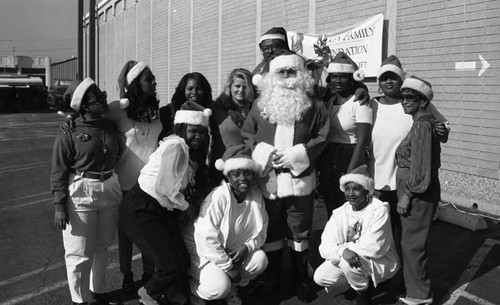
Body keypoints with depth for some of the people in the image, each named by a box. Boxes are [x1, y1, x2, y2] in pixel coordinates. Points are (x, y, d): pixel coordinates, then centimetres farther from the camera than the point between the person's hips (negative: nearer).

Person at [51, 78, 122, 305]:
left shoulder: (110, 126, 3)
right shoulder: (69, 131, -12)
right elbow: (59, 171, -10)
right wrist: (59, 205, -13)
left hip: (110, 190, 5)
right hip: (81, 195, -5)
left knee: (102, 247, 19)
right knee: (80, 254, 5)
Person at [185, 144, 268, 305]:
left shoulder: (257, 196, -8)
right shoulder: (219, 197, -27)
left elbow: (261, 232, -1)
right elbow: (207, 238, -30)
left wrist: (247, 246, -23)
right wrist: (228, 267, -22)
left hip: (231, 250, 6)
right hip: (203, 252, -6)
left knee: (260, 259, -18)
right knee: (219, 287, -28)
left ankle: (232, 287, 10)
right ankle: (194, 288, 7)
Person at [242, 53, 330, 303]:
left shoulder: (313, 105, 2)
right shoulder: (260, 104, 6)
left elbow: (322, 136, -2)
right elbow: (246, 135, 7)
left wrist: (296, 155, -13)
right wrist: (263, 154, -9)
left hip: (299, 177, -1)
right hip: (267, 178, 2)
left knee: (300, 232, 7)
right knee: (270, 230, 11)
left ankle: (301, 280, 23)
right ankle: (270, 279, 28)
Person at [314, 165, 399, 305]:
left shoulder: (379, 210, -18)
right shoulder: (340, 213, -4)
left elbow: (374, 248, -27)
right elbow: (325, 248, -12)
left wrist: (347, 246, -16)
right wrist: (343, 251, -34)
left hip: (380, 262, -5)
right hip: (352, 263, 6)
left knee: (347, 262, -32)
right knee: (320, 278, -13)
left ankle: (364, 294, -2)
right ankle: (360, 279, 13)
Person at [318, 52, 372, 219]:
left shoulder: (359, 102, -10)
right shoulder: (329, 101, 10)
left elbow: (363, 139, -17)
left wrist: (350, 173, -22)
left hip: (350, 159, -6)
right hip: (327, 160, 6)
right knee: (331, 210, 13)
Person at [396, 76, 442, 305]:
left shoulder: (422, 125, -17)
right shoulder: (425, 123, 12)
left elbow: (420, 166, -21)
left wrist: (407, 195, -17)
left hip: (418, 193, -10)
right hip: (418, 192, 10)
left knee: (412, 243, 1)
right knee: (411, 241, 18)